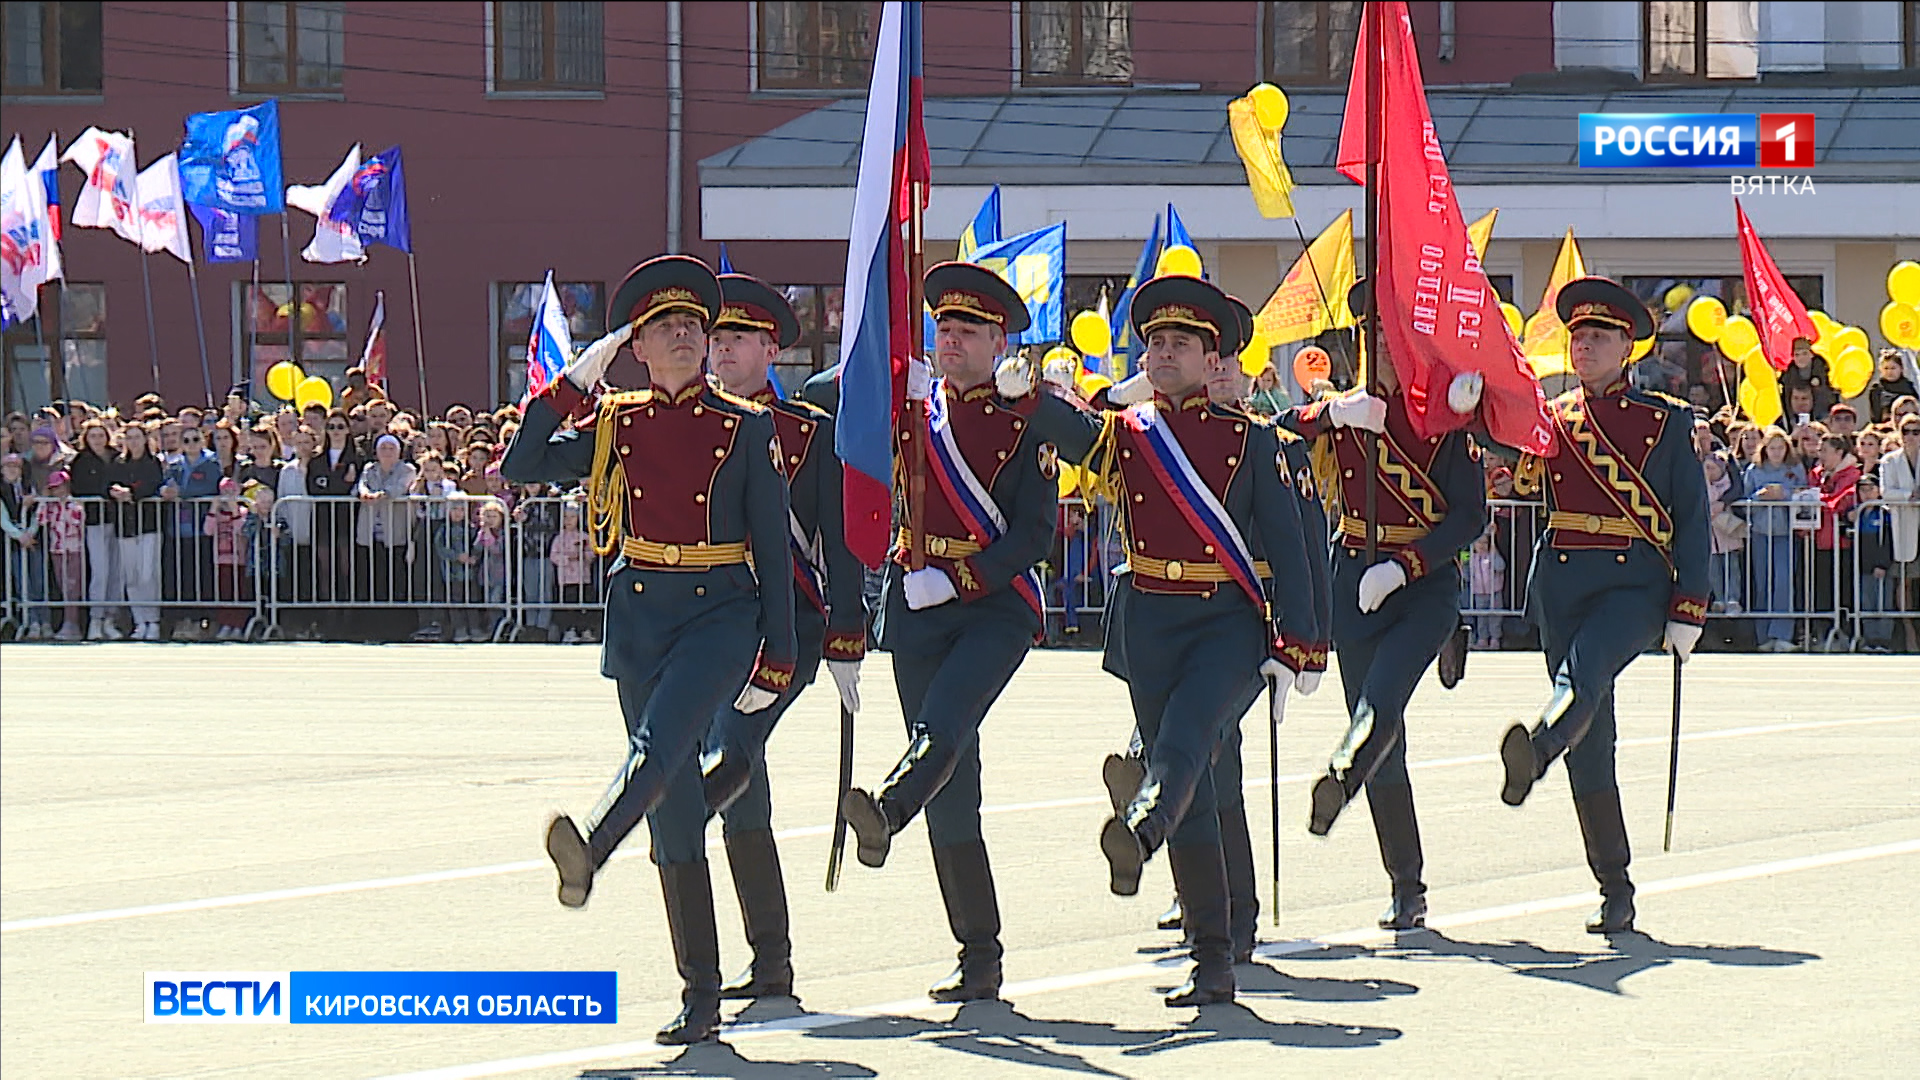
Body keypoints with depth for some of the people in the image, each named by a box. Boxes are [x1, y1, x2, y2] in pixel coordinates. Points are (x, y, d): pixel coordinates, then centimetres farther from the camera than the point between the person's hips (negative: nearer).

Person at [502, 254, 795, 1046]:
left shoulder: (747, 428, 2)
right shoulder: (614, 423, 9)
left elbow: (773, 547, 2)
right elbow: (522, 468, 1)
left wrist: (774, 660, -2)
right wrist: (573, 381, -3)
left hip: (721, 610, -3)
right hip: (640, 613, 3)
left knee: (661, 741, -30)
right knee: (675, 802, 2)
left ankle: (589, 850, -56)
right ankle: (700, 997, 5)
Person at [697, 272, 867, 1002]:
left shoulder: (812, 432, 3)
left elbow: (839, 544, 0)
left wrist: (845, 645, -5)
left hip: (787, 622, -4)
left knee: (730, 750, -26)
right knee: (743, 801, 3)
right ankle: (770, 964, 8)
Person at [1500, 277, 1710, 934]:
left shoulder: (1665, 421, 6)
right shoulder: (1549, 418, 15)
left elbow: (1692, 517, 4)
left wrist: (1688, 608, -4)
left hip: (1635, 582, -3)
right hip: (1562, 579, 4)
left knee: (1583, 670, -33)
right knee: (1589, 742, 1)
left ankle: (1535, 752, -63)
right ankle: (1615, 891, 6)